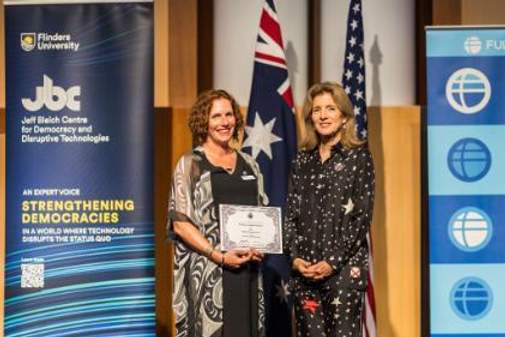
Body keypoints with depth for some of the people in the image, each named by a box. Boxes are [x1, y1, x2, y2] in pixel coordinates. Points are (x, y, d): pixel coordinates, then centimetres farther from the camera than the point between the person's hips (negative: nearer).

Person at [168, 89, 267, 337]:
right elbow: (180, 223, -8)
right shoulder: (190, 164, -2)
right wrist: (219, 256, -17)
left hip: (246, 267, 5)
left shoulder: (249, 165, 13)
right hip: (208, 269, -5)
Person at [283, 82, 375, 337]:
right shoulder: (302, 160, 11)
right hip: (304, 268, 4)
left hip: (345, 266, -4)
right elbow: (290, 214, 9)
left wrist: (333, 261, -12)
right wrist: (294, 257, -5)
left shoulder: (358, 156, -1)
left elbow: (362, 216, -6)